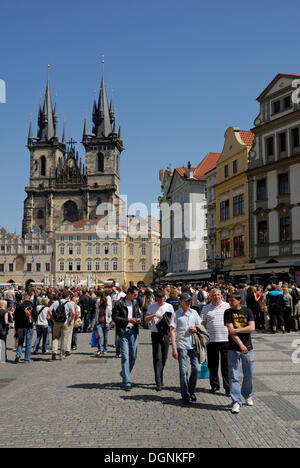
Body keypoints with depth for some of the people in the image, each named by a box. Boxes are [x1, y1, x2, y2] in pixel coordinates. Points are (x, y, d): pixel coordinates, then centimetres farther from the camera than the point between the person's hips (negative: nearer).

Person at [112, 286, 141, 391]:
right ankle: (126, 383, -4)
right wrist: (127, 320, -17)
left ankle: (125, 373, 34)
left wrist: (138, 319, 1)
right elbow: (114, 317, -9)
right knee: (125, 356, -7)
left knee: (133, 356, 9)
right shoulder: (119, 303, -8)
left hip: (133, 331, 6)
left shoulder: (135, 303, 11)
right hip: (123, 331, -6)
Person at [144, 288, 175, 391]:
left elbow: (172, 320, 9)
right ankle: (158, 383, -12)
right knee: (157, 358, -9)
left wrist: (170, 327, -11)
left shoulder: (169, 306, 5)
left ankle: (160, 379, 26)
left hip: (165, 333, 2)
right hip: (155, 333, -2)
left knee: (164, 358, 9)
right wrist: (154, 315, -19)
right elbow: (146, 319, -2)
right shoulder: (152, 306, 4)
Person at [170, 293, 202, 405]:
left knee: (196, 368, 0)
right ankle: (185, 396, 8)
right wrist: (174, 348, -11)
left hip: (193, 345, 4)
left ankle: (191, 391, 22)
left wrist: (195, 329, -4)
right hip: (182, 346, -4)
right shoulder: (176, 314, -2)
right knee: (183, 371, -1)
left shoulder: (194, 313, 11)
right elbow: (173, 331, -5)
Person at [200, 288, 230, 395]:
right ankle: (214, 385, 24)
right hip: (211, 340, 2)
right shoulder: (206, 308, 9)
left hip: (226, 339, -2)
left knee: (226, 365, 0)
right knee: (212, 364, 10)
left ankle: (228, 387, 6)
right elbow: (202, 323, 9)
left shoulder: (228, 306, 7)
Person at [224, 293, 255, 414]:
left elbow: (252, 328, -8)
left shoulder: (247, 311, 2)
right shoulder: (228, 312, -1)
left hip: (247, 348, 2)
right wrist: (240, 345, -18)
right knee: (234, 376, -4)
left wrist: (236, 330, -14)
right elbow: (230, 330, -10)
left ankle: (247, 395, 34)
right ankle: (236, 401, 2)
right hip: (233, 348, -1)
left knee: (249, 374, 11)